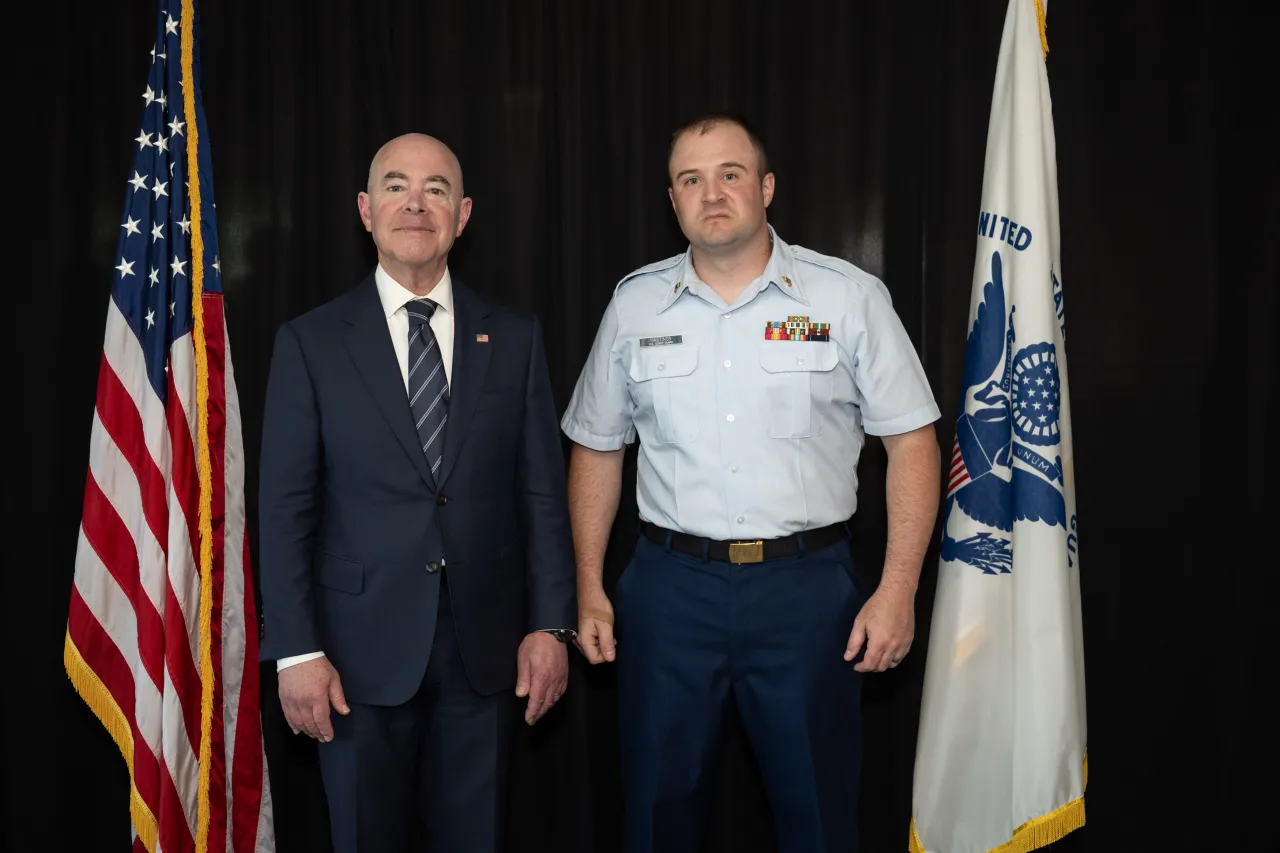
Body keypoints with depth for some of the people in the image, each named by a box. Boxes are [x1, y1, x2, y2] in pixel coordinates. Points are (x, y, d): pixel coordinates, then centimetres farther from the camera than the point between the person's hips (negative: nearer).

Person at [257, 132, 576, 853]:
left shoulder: (515, 338, 5)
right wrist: (297, 650, -8)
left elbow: (543, 491, 4)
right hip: (362, 651, -1)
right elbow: (285, 507, -3)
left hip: (485, 649, 2)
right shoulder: (311, 342, -1)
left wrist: (551, 625, -1)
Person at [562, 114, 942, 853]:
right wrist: (590, 590, 8)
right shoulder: (635, 304, 6)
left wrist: (898, 591, -8)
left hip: (807, 588, -1)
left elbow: (912, 439, -1)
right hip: (671, 588, 2)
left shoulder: (850, 297, -1)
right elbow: (597, 448, 12)